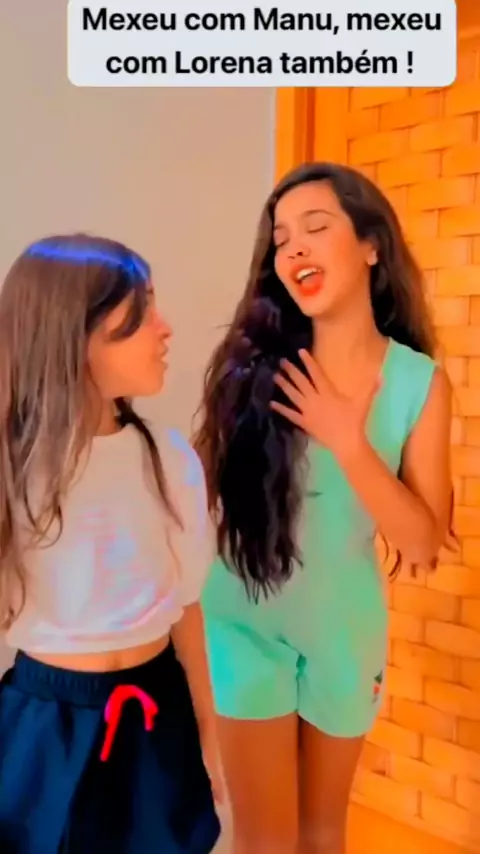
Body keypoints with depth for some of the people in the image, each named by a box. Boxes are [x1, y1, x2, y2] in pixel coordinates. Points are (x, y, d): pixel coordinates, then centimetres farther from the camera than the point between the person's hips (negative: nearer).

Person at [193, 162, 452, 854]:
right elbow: (197, 494, -6)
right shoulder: (251, 363, -12)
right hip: (247, 623, -1)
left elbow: (422, 543, -11)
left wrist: (347, 441, -22)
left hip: (346, 629, 2)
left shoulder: (420, 382, -10)